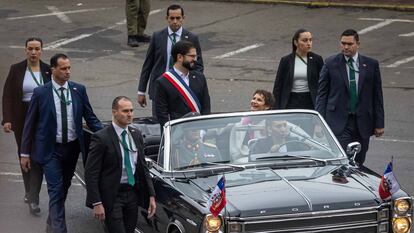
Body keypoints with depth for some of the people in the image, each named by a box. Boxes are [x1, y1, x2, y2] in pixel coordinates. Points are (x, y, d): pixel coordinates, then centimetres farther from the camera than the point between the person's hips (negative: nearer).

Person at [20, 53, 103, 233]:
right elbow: (30, 124, -2)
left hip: (72, 147, 4)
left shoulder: (79, 90, 0)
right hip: (51, 150, -4)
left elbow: (90, 117, 4)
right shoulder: (40, 93, -8)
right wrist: (25, 153, -2)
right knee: (56, 191, -9)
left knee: (64, 188, 17)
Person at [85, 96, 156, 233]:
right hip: (112, 196, -6)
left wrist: (151, 196, 5)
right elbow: (91, 173, -13)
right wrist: (97, 203, -18)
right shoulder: (101, 138, -12)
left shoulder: (136, 135, 7)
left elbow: (143, 167, 12)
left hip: (133, 193, 6)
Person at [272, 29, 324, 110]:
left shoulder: (317, 60, 5)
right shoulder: (286, 61, 5)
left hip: (310, 103, 0)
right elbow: (277, 87, 7)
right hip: (291, 103, 0)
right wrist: (276, 110, -1)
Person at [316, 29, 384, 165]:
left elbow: (377, 96, 7)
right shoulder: (331, 64, 1)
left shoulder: (371, 65, 5)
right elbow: (322, 94, 3)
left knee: (358, 163, 8)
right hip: (338, 122, -2)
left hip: (362, 123, 2)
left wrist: (379, 123, 4)